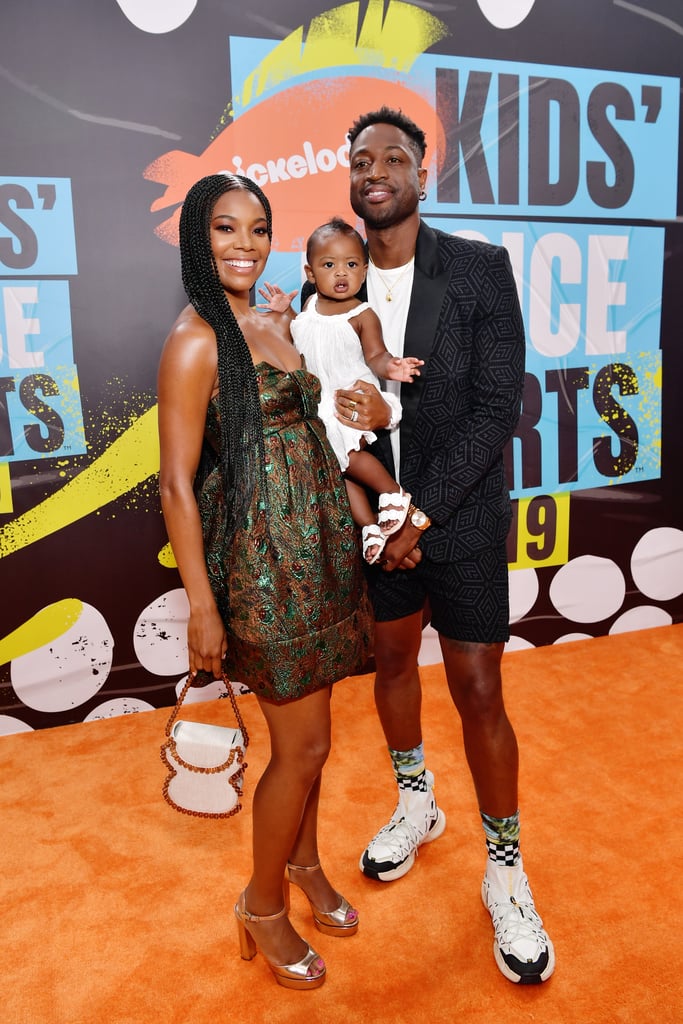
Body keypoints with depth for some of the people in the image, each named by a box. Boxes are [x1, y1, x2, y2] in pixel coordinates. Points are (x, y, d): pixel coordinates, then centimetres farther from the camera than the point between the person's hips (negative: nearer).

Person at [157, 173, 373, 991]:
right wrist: (201, 607, -16)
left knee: (307, 729, 19)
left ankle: (303, 862, 43)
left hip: (316, 549, 7)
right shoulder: (194, 341, -14)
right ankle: (263, 907, 28)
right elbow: (177, 483, -15)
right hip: (261, 560, -7)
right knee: (302, 745, 3)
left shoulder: (275, 326, 11)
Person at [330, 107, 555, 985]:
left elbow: (497, 407, -14)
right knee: (391, 660, 19)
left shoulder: (481, 269, -10)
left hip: (461, 517, -3)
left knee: (479, 694, 2)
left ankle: (505, 872, 25)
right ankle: (416, 804, 46)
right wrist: (348, 408, -18)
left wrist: (420, 516, -17)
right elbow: (318, 396, 6)